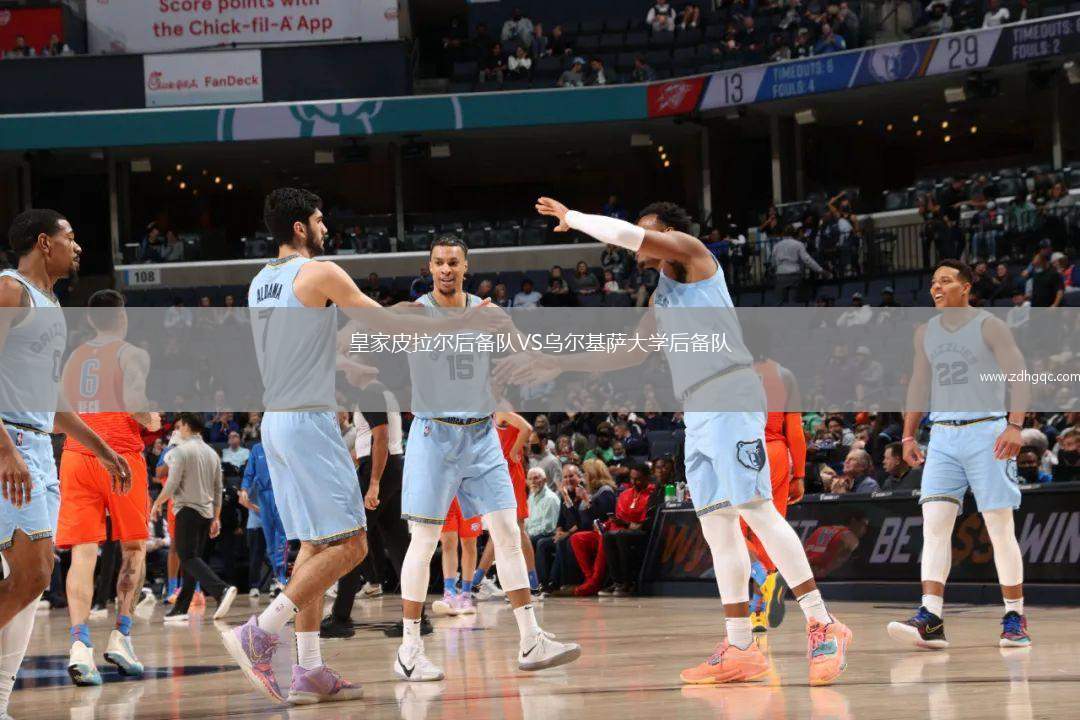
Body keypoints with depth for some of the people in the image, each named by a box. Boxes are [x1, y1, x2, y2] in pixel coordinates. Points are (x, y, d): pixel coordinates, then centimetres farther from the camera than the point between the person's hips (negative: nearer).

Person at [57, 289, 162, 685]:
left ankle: (79, 642, -20)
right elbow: (134, 400, -14)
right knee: (134, 548, 11)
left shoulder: (74, 358, 18)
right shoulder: (131, 354, 1)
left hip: (75, 456, 4)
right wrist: (150, 423, 5)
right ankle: (120, 636, 5)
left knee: (83, 553, -4)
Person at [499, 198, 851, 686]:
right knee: (716, 523, 4)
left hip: (729, 397, -10)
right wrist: (557, 364, 35)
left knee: (755, 508, -17)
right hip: (697, 412, 10)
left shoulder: (687, 251, 3)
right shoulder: (661, 296, 28)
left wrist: (572, 218, 3)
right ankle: (740, 650, 3)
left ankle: (823, 626, -20)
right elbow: (631, 353, 35)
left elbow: (628, 235, -12)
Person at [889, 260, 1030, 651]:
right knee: (934, 525, -10)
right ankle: (930, 620, -18)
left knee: (1000, 528, -3)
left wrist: (1015, 426, -19)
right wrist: (908, 436, 15)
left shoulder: (988, 326, -2)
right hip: (943, 437, 5)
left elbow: (1020, 378, -7)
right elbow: (919, 385, 23)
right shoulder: (926, 332, 15)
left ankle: (1015, 618, 6)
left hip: (986, 432, -5)